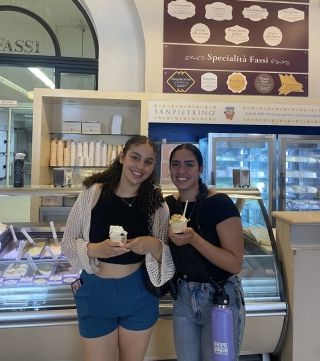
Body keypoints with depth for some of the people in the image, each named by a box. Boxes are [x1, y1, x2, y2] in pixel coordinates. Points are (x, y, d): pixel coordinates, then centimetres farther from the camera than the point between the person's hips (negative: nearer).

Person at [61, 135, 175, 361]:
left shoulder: (156, 203, -7)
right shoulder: (93, 192, -11)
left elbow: (167, 255, -3)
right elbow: (67, 243, -5)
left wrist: (154, 246, -25)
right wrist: (95, 249, -24)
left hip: (138, 292, 2)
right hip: (95, 292, -1)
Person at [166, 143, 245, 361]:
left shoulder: (220, 203, -19)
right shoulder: (168, 204, -1)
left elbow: (235, 264, -21)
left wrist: (193, 239, -32)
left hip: (221, 297, -5)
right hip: (183, 296, 5)